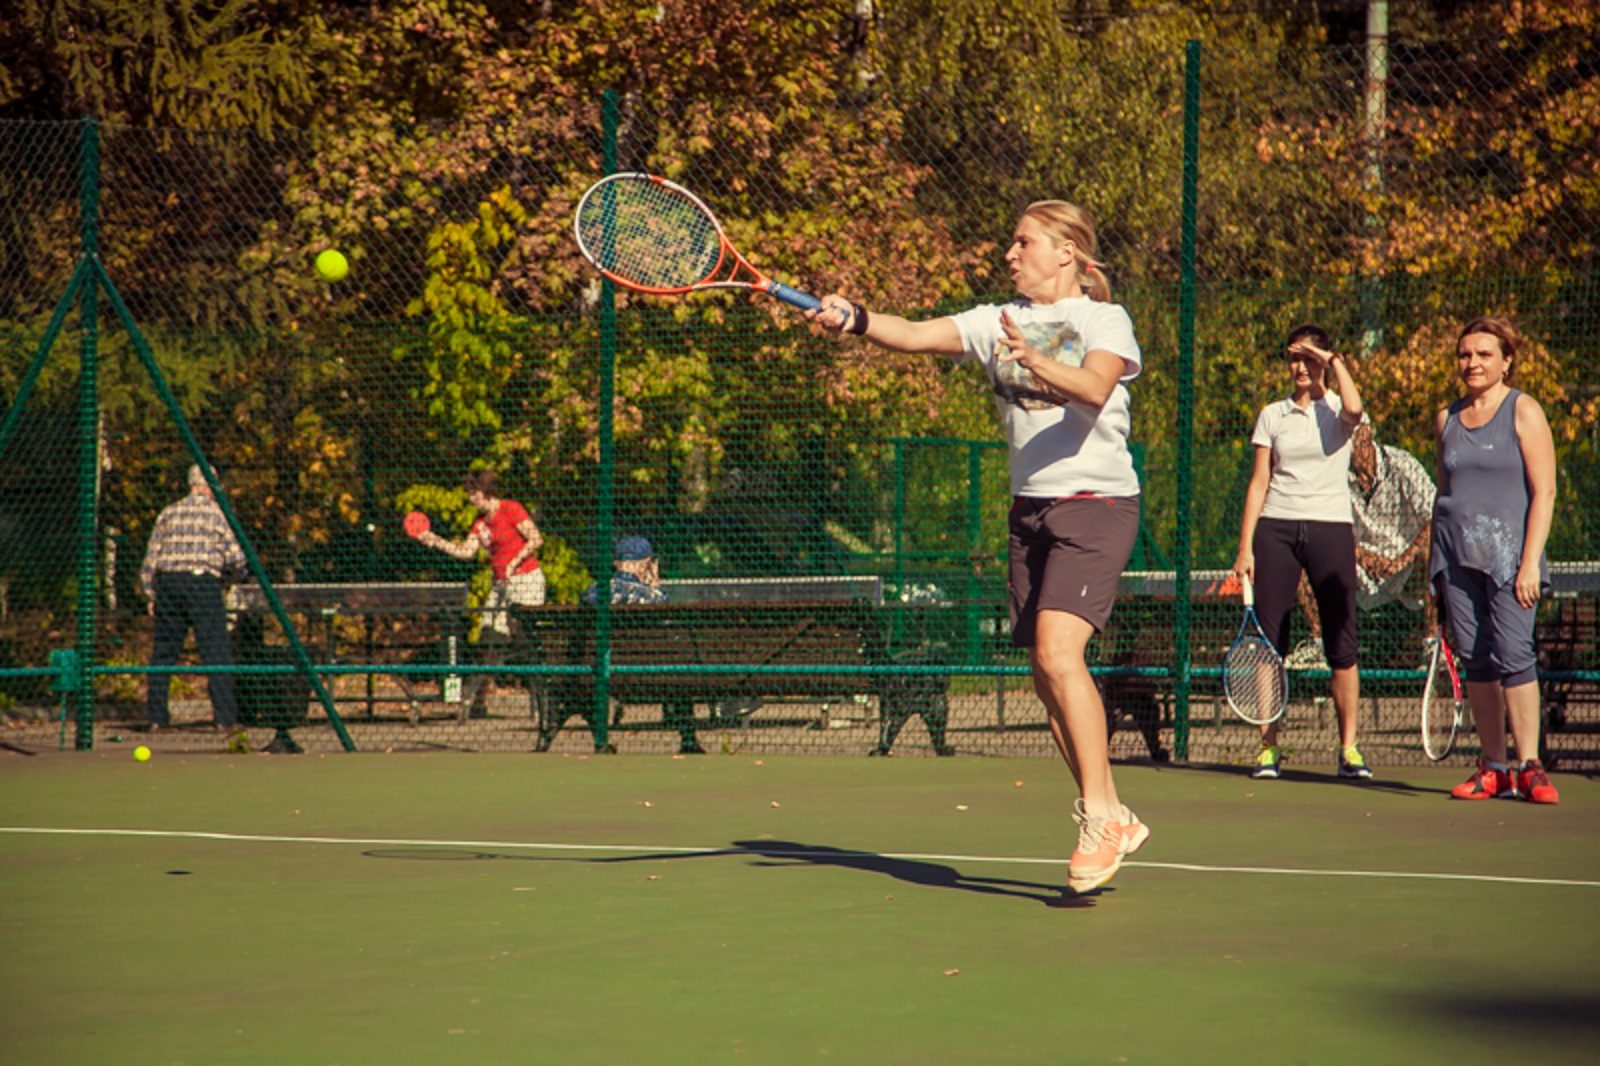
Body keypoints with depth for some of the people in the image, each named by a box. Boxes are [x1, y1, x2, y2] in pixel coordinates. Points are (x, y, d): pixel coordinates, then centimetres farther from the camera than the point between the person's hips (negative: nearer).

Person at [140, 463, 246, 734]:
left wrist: (150, 595, 15)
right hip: (202, 582, -4)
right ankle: (225, 717, -9)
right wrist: (224, 571, 20)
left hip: (167, 582, 4)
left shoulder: (168, 512, 13)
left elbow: (151, 557, 11)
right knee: (216, 651, -4)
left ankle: (157, 716, 9)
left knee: (163, 651, 9)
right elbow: (237, 558, -1)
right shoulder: (218, 513, 3)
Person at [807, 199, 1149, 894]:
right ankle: (1114, 823, 15)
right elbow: (913, 335, -5)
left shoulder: (1104, 322, -3)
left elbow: (1094, 389, -24)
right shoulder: (997, 322, 10)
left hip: (1096, 504, -6)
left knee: (1057, 653, -22)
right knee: (1047, 677, 4)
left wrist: (1035, 360, -41)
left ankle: (1099, 816, -18)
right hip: (1030, 510, 6)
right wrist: (852, 319, -23)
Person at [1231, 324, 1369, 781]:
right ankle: (1268, 747, 1)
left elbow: (1354, 408, -22)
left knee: (1342, 645, -4)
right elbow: (1259, 482, 10)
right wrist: (1245, 546, 3)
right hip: (1276, 528, 2)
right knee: (1269, 642, -3)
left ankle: (1348, 748, 2)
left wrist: (1335, 361, -7)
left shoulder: (1337, 410, 5)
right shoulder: (1272, 415, 12)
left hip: (1330, 527, -2)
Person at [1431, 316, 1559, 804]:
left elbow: (1544, 493, -6)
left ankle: (1529, 767, -10)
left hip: (1507, 551, -5)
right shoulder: (1448, 419, 15)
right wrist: (1434, 565, 16)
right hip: (1456, 556, 5)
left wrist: (1530, 562, -14)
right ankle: (1493, 768, 6)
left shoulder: (1524, 412, -1)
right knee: (1474, 660, 2)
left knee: (1513, 653, -14)